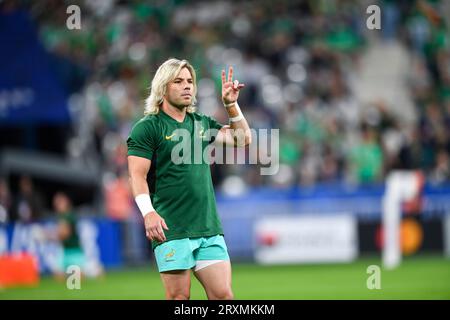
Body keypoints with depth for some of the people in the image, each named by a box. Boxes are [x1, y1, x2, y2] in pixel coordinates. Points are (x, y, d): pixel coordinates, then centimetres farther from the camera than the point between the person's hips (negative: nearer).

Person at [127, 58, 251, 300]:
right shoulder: (147, 127, -2)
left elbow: (243, 138, 15)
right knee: (179, 298, -6)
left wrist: (231, 104, 4)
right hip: (170, 230, -5)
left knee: (223, 295, -2)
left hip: (209, 229, 5)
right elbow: (137, 175, -9)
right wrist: (148, 213, -24)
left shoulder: (202, 123, 17)